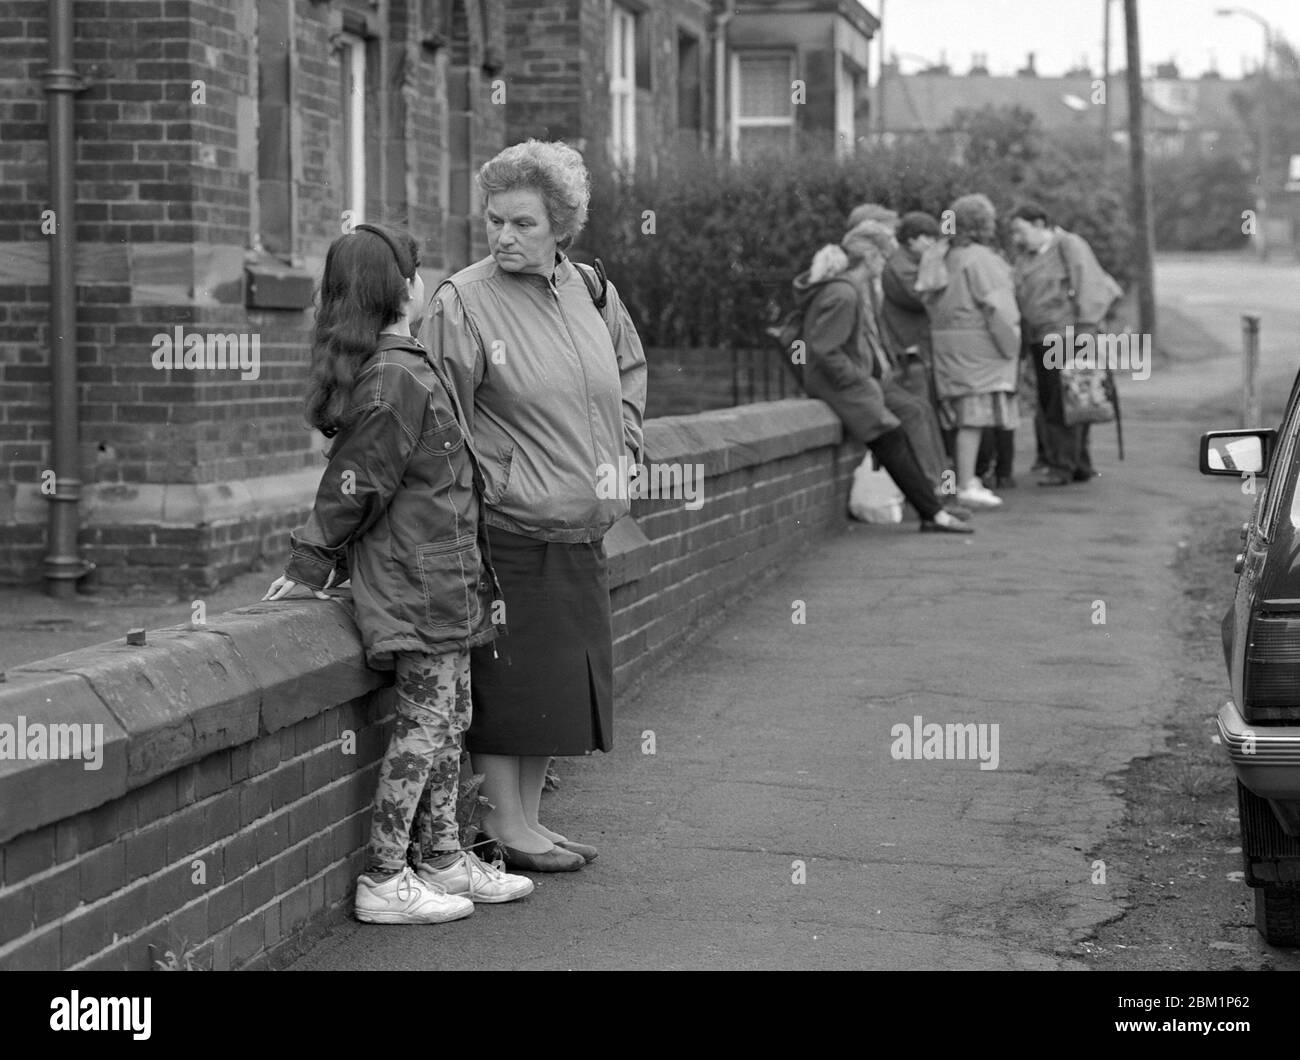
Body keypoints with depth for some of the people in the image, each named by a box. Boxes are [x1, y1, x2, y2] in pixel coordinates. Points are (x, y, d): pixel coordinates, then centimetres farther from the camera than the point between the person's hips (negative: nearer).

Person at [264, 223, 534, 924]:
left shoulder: (402, 368, 13)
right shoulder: (397, 380, -19)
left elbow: (353, 488, 17)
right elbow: (355, 486, -16)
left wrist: (323, 562, 19)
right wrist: (309, 567, -9)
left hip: (439, 577, 10)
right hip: (419, 581, -10)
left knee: (448, 717, 15)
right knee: (425, 721, -5)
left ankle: (441, 859, 25)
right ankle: (384, 883, 0)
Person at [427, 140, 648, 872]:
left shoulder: (589, 290, 7)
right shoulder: (464, 302, -11)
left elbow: (631, 368, 25)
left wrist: (623, 445, 14)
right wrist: (490, 481, -17)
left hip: (582, 528, 7)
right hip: (510, 528, -6)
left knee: (565, 678, 11)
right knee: (508, 675, -2)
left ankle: (528, 816, 22)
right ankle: (505, 826, 8)